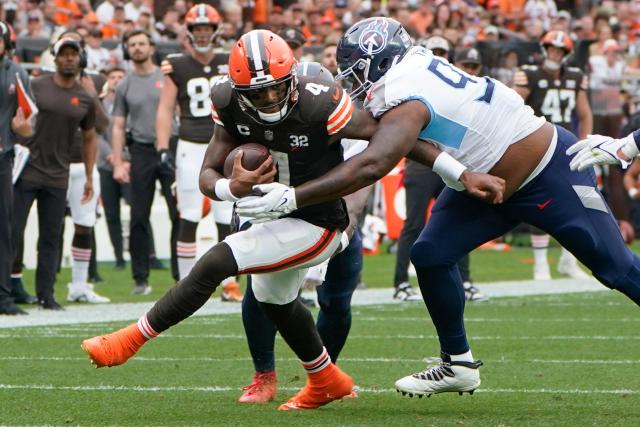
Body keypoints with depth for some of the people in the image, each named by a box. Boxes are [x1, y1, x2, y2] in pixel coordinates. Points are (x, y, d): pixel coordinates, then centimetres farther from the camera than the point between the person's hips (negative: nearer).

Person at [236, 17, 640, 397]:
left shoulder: (405, 99, -29)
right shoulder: (416, 67, -3)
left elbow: (371, 167, -44)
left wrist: (292, 198, -47)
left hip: (549, 171, -9)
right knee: (433, 255, 1)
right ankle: (458, 363, 13)